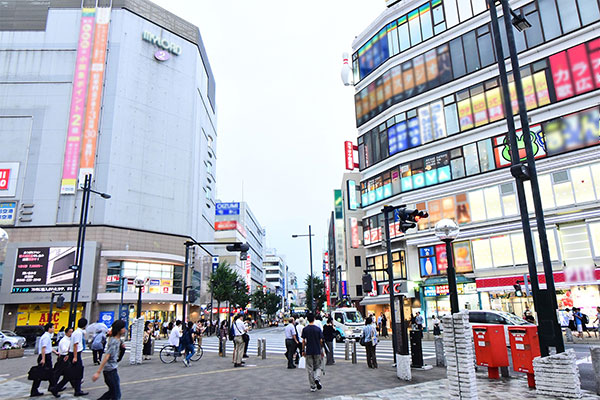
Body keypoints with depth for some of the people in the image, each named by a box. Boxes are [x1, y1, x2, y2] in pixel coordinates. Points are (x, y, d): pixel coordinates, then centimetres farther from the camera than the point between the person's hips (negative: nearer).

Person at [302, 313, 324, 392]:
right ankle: (317, 379, -13)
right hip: (317, 351, 0)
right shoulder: (318, 329, -4)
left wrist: (303, 351, 8)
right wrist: (322, 351, 11)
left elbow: (303, 341, -2)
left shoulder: (305, 329, -3)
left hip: (308, 351, 0)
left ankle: (312, 386, 9)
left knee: (310, 369, 7)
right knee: (318, 367, 14)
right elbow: (321, 341, -1)